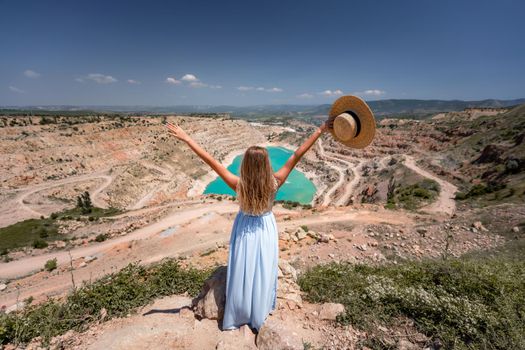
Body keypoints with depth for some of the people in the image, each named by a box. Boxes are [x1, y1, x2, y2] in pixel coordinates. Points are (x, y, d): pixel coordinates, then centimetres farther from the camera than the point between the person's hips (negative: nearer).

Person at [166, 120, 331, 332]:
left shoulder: (239, 185, -27)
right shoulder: (274, 183, -25)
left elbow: (211, 162, -26)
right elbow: (296, 156, -23)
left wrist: (186, 139, -20)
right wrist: (320, 131, -17)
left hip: (244, 230, 0)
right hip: (265, 229, 1)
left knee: (242, 272, 17)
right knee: (262, 272, 19)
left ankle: (237, 317, 39)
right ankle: (259, 316, 41)